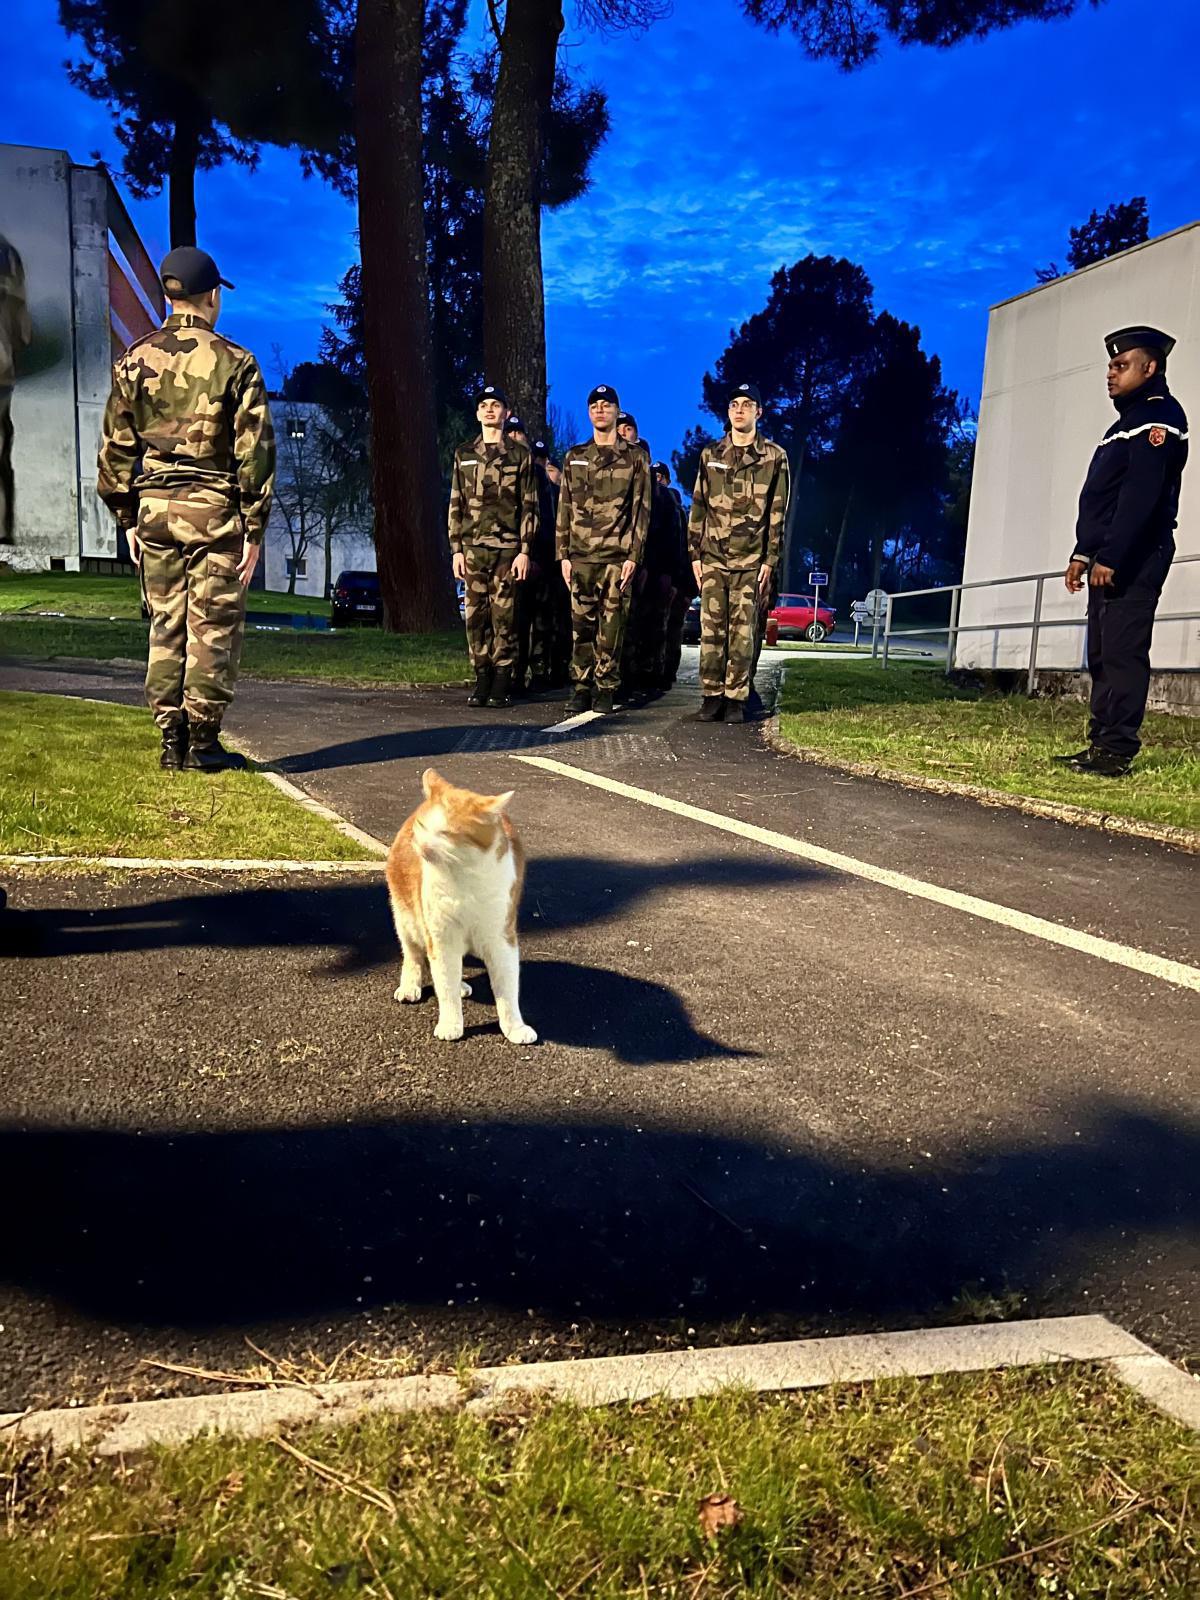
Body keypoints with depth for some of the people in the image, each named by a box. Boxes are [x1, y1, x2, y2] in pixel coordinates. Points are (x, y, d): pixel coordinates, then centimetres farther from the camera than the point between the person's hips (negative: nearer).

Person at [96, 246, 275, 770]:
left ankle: (170, 740, 13)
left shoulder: (135, 361, 8)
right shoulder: (234, 362, -3)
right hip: (214, 509, -4)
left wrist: (127, 518, 14)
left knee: (166, 625, 10)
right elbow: (254, 450, -7)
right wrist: (254, 528, -3)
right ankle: (203, 741, 2)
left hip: (155, 507, 4)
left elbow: (115, 447, 8)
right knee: (213, 627, 1)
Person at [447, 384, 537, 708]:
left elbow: (529, 506, 2)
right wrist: (456, 549, 3)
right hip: (473, 547, 3)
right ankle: (482, 679, 8)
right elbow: (455, 505, 12)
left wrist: (525, 550, -6)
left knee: (504, 616, -3)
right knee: (476, 615, 1)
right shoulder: (463, 455, 13)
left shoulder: (520, 454, 6)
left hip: (508, 547, -2)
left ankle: (502, 682, 3)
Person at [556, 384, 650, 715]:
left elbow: (641, 509, 1)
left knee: (611, 626, -2)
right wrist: (563, 554, 6)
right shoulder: (574, 457, 15)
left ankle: (606, 690, 5)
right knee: (581, 625, 1)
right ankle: (581, 688, 7)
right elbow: (564, 508, 14)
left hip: (617, 556, -2)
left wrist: (633, 556, -8)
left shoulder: (634, 458, 6)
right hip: (581, 555, 3)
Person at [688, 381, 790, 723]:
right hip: (713, 558, 2)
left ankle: (736, 698, 5)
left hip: (750, 560, -2)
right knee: (711, 629, 0)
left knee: (742, 631, -1)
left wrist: (770, 560, -4)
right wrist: (695, 554, 5)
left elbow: (778, 513, 2)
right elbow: (698, 507, 11)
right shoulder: (710, 455, 11)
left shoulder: (774, 458, 4)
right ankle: (711, 695, 6)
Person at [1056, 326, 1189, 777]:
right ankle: (1099, 745, 12)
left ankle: (1117, 753, -13)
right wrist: (1083, 553, 17)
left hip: (1134, 559, -10)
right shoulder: (1128, 419, 24)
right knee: (1102, 654, 8)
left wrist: (1110, 557, -25)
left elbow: (1142, 494, -20)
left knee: (1122, 652, -12)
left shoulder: (1159, 415, -8)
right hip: (1108, 559, 10)